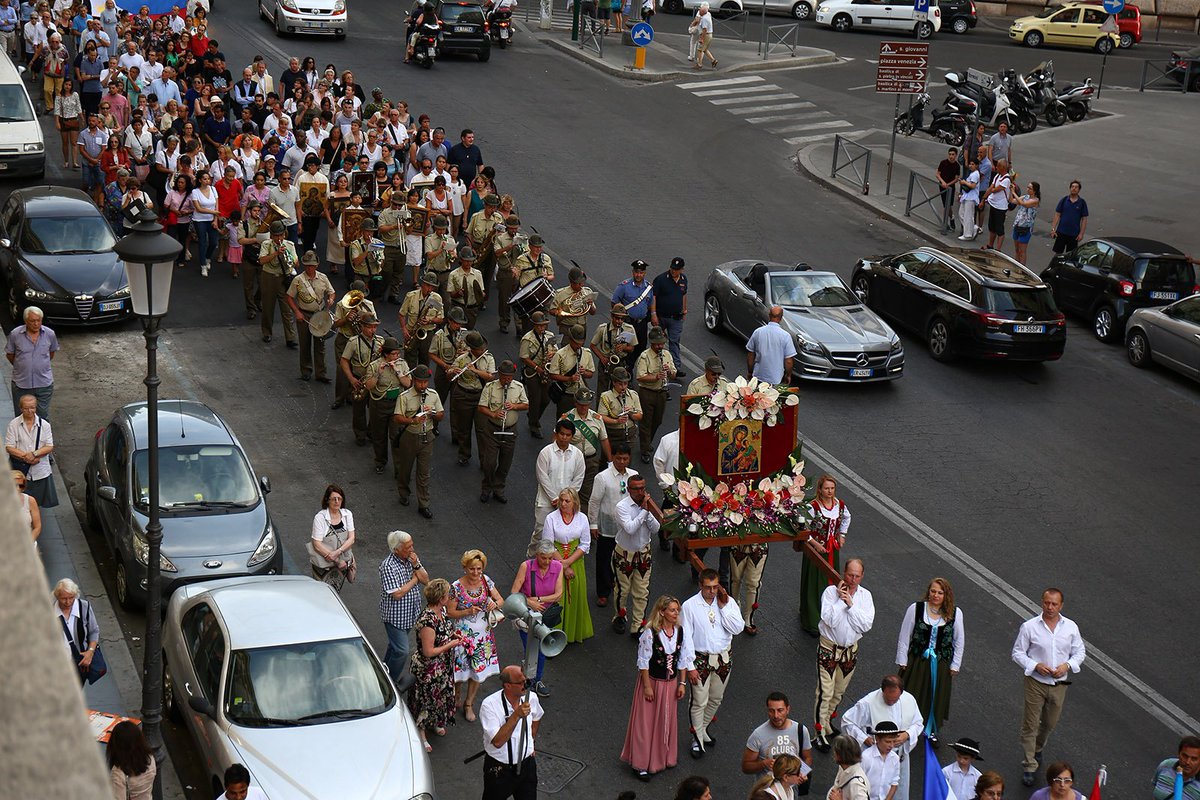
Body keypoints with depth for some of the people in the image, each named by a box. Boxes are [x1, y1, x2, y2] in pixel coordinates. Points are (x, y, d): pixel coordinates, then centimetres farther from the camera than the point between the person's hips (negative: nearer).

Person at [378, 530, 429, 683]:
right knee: (402, 651, -8)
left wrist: (416, 566, -17)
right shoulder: (388, 566, -25)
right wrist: (414, 580, -16)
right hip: (395, 616, -7)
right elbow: (397, 594, -28)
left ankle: (385, 671, 43)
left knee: (395, 645, 24)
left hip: (411, 612, 7)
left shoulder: (412, 557, -2)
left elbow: (426, 580, 0)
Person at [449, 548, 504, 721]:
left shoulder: (485, 581, -6)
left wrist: (495, 604, -20)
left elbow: (501, 600, 3)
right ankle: (457, 692, 39)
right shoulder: (456, 587, -17)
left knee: (477, 669, 10)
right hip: (463, 633, -3)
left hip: (482, 633, 3)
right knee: (460, 669, 5)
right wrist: (467, 612, -25)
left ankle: (469, 704, 29)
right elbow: (450, 612, -10)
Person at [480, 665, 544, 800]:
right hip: (499, 768, -4)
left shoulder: (531, 698, -9)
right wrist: (516, 715, -39)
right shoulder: (489, 705, -25)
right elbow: (498, 742, -33)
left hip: (526, 764, 4)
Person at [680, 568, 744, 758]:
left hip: (723, 658, 4)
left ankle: (703, 729, 39)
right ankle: (697, 739, 16)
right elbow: (686, 637, -12)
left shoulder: (728, 602, -5)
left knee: (716, 699, 18)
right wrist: (689, 666, -13)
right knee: (699, 701, 1)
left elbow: (738, 628, -14)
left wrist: (724, 607, -20)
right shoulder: (690, 606, -14)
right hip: (701, 659, -4)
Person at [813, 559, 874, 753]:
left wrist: (850, 604, -20)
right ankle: (820, 734, 0)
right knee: (825, 692, -6)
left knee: (839, 692, 17)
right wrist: (839, 599, -22)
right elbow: (830, 620, -24)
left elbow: (866, 625, -14)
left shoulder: (865, 595, -3)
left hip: (851, 650, 4)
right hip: (829, 648, -4)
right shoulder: (831, 591, -13)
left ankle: (826, 722, 35)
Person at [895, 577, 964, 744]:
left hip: (941, 664, 1)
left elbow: (959, 641, 3)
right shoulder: (916, 608, -11)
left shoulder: (955, 613, -7)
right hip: (917, 661, -1)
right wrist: (902, 661, -2)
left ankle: (932, 731, 32)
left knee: (936, 698, 13)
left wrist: (955, 665, 3)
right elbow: (904, 636, -4)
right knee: (912, 697, 7)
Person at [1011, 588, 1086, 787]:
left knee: (1050, 723, 19)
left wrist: (1067, 665, -13)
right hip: (1036, 683, -3)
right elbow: (1017, 653, -4)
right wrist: (1036, 666, -19)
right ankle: (1030, 766, 9)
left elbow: (1080, 652, 7)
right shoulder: (1029, 627, -10)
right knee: (1030, 724, -1)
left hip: (1059, 684, 3)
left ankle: (1037, 749, 47)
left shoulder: (1071, 627, -2)